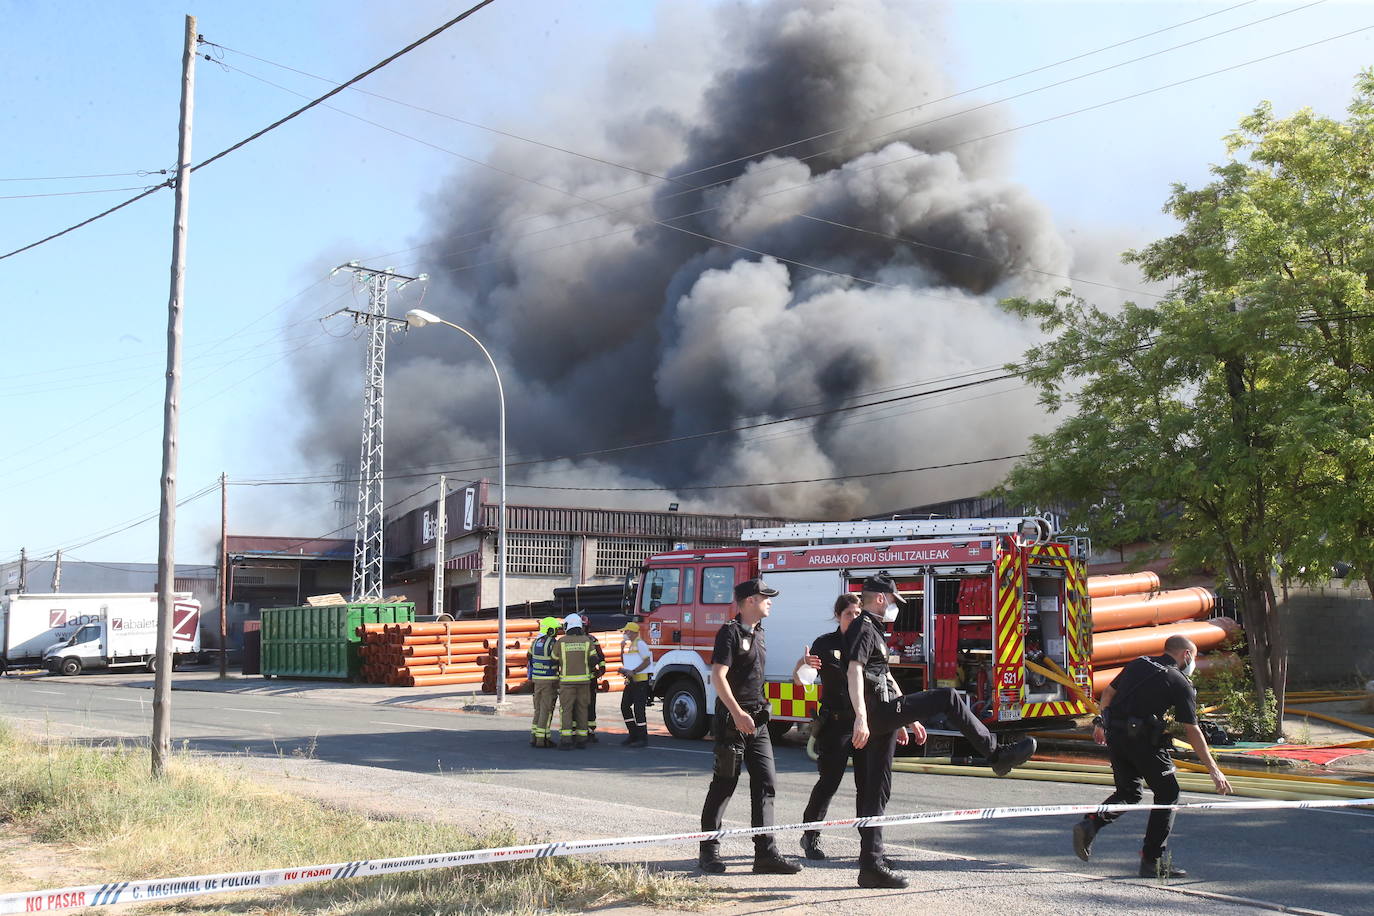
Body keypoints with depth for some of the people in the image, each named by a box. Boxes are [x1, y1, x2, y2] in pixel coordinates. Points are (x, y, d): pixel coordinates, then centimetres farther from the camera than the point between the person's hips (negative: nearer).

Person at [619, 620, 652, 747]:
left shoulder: (640, 644, -11)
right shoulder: (628, 644, 16)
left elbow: (647, 661, -18)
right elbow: (624, 663, 24)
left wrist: (633, 671, -22)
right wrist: (622, 648, 8)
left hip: (640, 680, -10)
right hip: (630, 681, 10)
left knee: (638, 708, -10)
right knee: (625, 706, 11)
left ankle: (643, 739, -6)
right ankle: (633, 735, 20)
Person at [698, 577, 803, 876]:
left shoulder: (757, 632, 15)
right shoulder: (731, 632, -11)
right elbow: (718, 676, -19)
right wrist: (737, 713, -25)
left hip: (757, 720, 8)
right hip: (733, 719, -8)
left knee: (765, 784, 2)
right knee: (724, 784, -1)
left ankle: (766, 853, 2)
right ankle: (709, 851, 8)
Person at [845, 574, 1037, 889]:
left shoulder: (873, 630, 26)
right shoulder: (863, 629, -7)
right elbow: (854, 672, -21)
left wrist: (911, 718, 29)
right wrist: (861, 717, -32)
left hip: (883, 719, 10)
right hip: (877, 710, -10)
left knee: (877, 791, 6)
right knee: (948, 698, -10)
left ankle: (870, 866, 6)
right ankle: (996, 754, -4)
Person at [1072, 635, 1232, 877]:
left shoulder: (1139, 664, 15)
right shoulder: (1180, 683, -1)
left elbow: (1108, 692, 20)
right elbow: (1192, 732, -3)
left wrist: (1101, 724, 32)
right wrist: (1214, 771, 1)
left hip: (1114, 736, 6)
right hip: (1144, 739, -6)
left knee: (1128, 792, 20)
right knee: (1167, 794, 9)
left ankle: (1090, 823, -4)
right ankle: (1153, 862, 8)